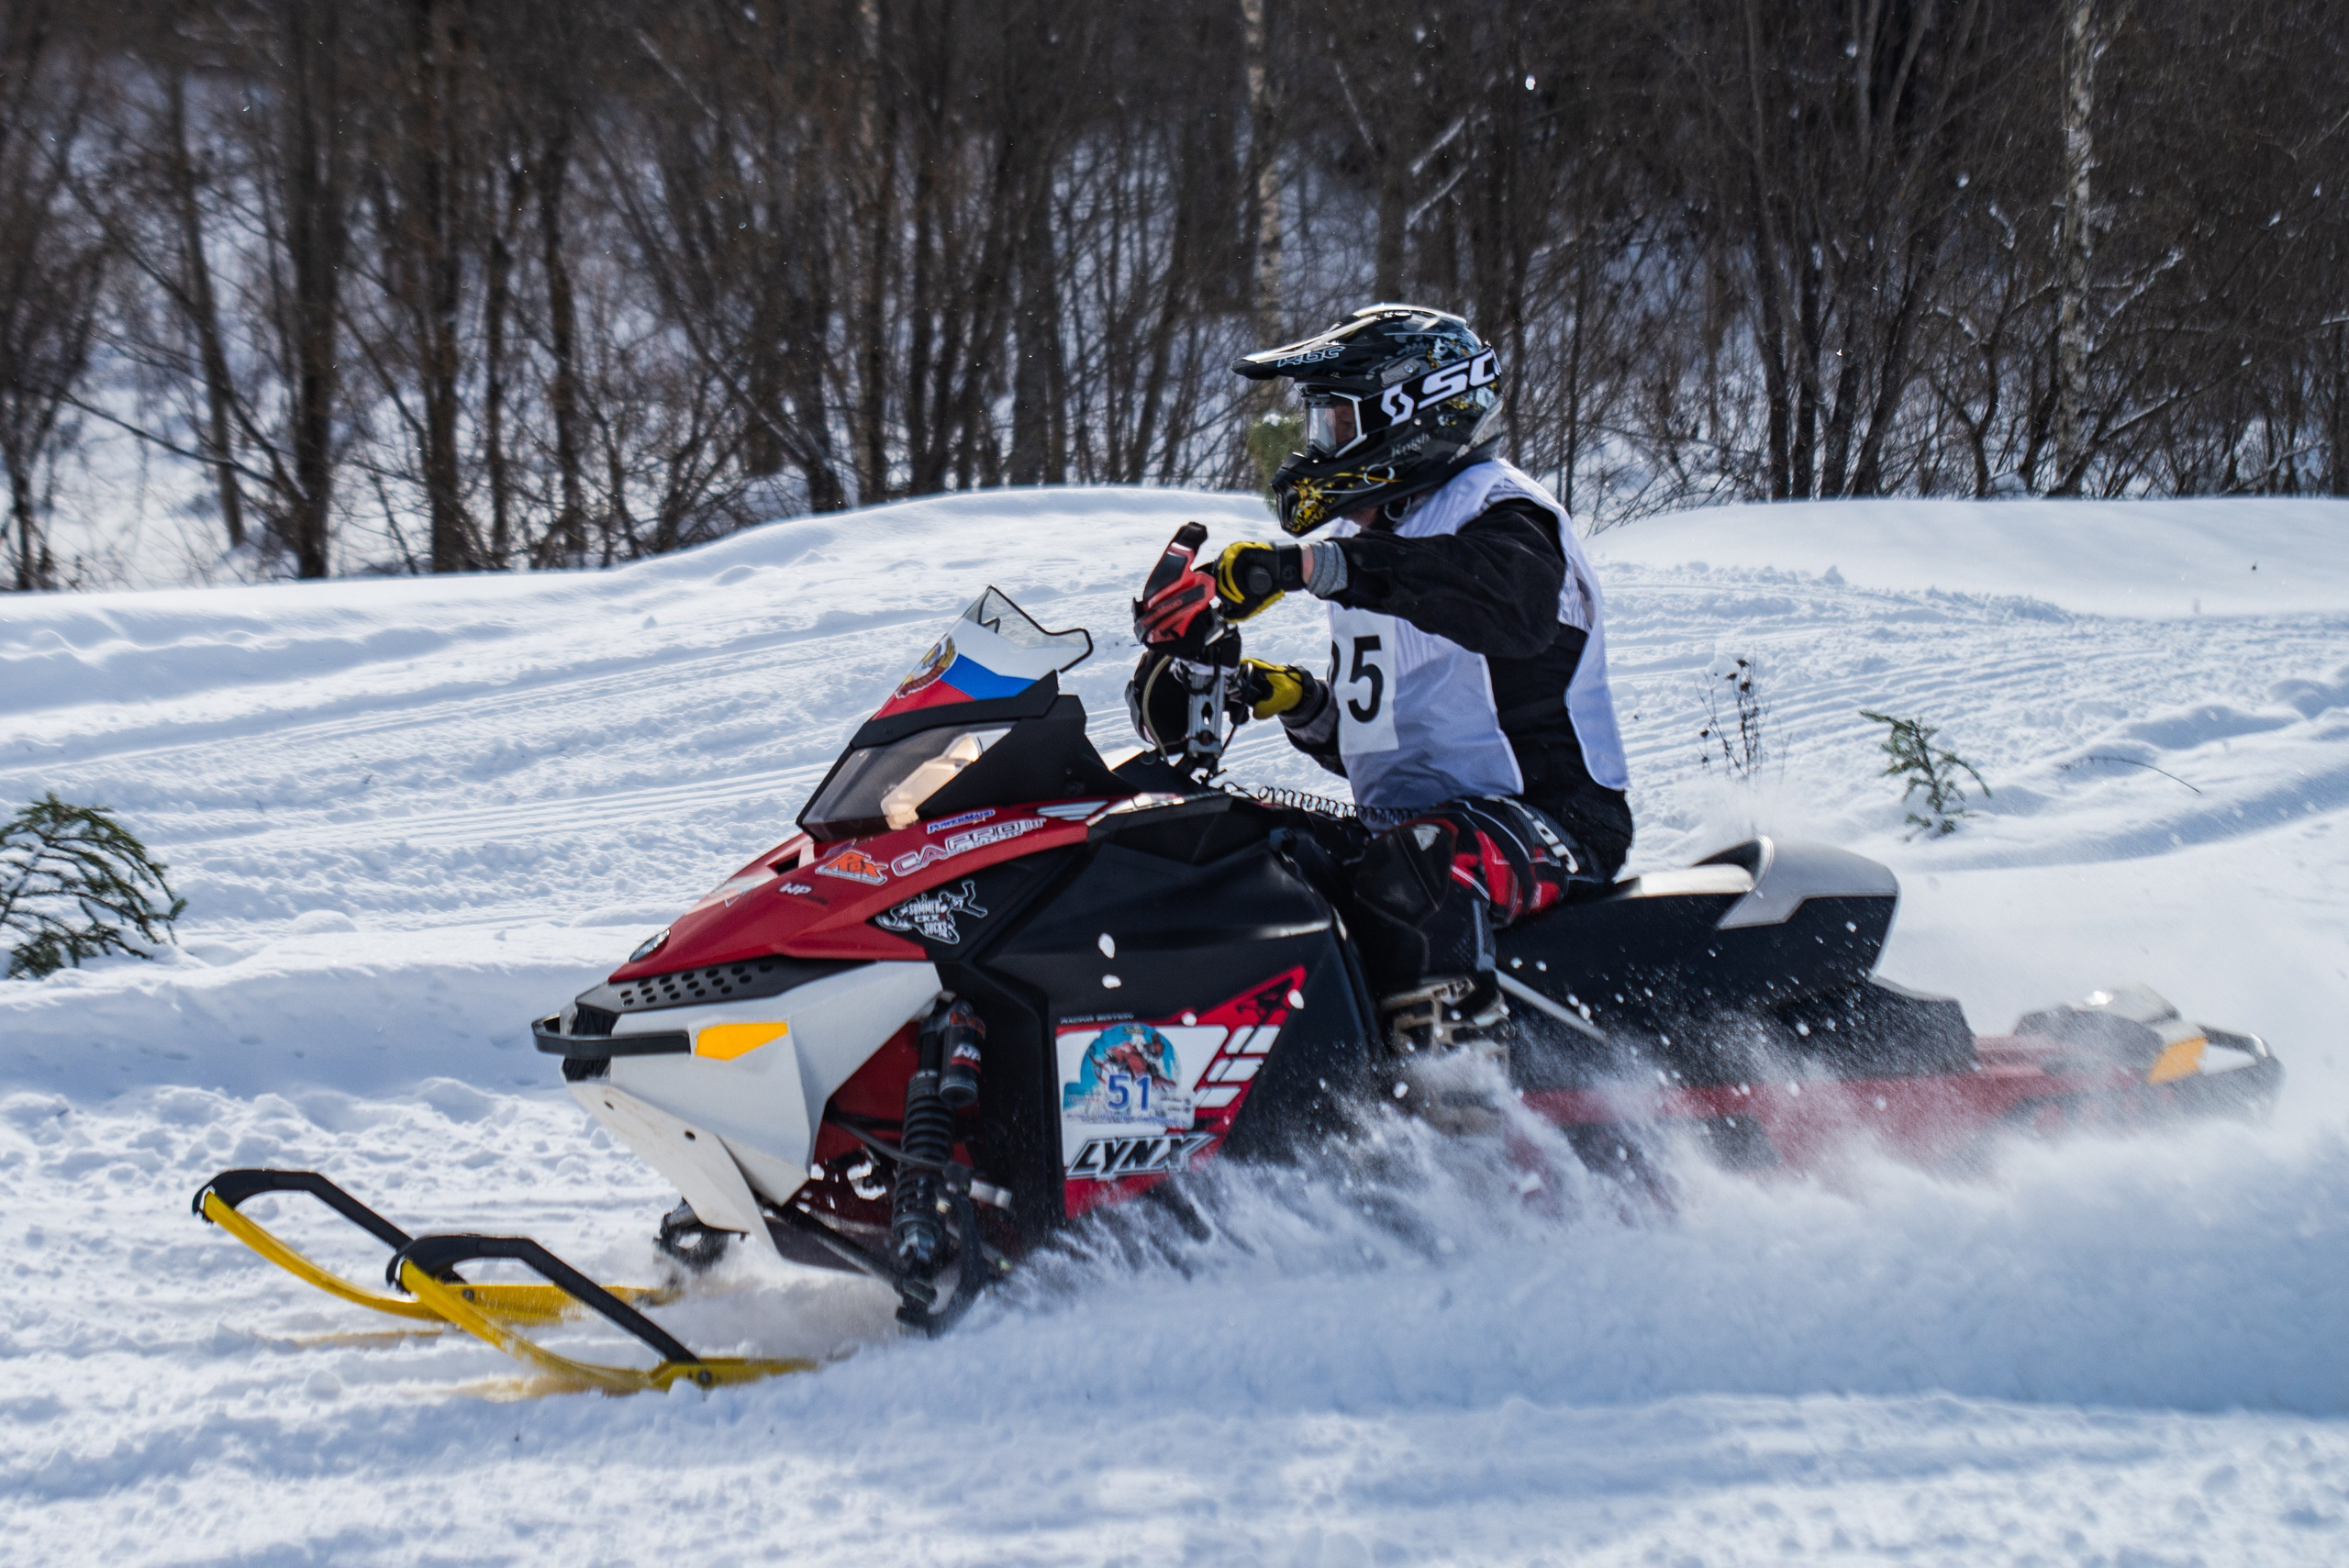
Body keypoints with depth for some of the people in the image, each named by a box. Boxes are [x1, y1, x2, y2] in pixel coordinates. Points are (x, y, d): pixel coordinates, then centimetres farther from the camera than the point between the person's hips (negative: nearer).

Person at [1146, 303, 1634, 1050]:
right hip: (1407, 818, 10)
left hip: (1548, 824, -10)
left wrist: (1314, 566, -43)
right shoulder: (1370, 539, 20)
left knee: (1408, 871, -38)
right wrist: (1301, 702, 2)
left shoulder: (1500, 514, -8)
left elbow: (1517, 601, -37)